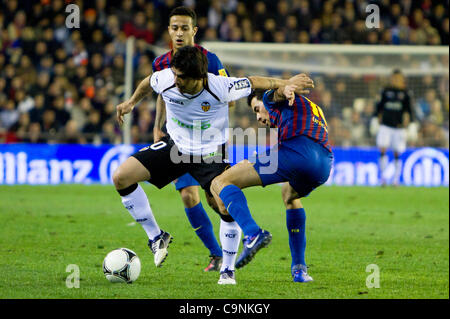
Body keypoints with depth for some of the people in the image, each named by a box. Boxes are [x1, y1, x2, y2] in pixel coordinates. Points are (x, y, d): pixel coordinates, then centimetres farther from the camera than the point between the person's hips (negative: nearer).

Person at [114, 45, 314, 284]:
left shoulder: (220, 87, -29)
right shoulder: (165, 80, -22)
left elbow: (253, 83, -10)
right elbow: (149, 82, 4)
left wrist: (287, 84, 0)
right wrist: (131, 102, 19)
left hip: (211, 153, -3)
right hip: (176, 146, 3)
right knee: (121, 177, -14)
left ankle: (227, 269, 7)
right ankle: (156, 237, 2)